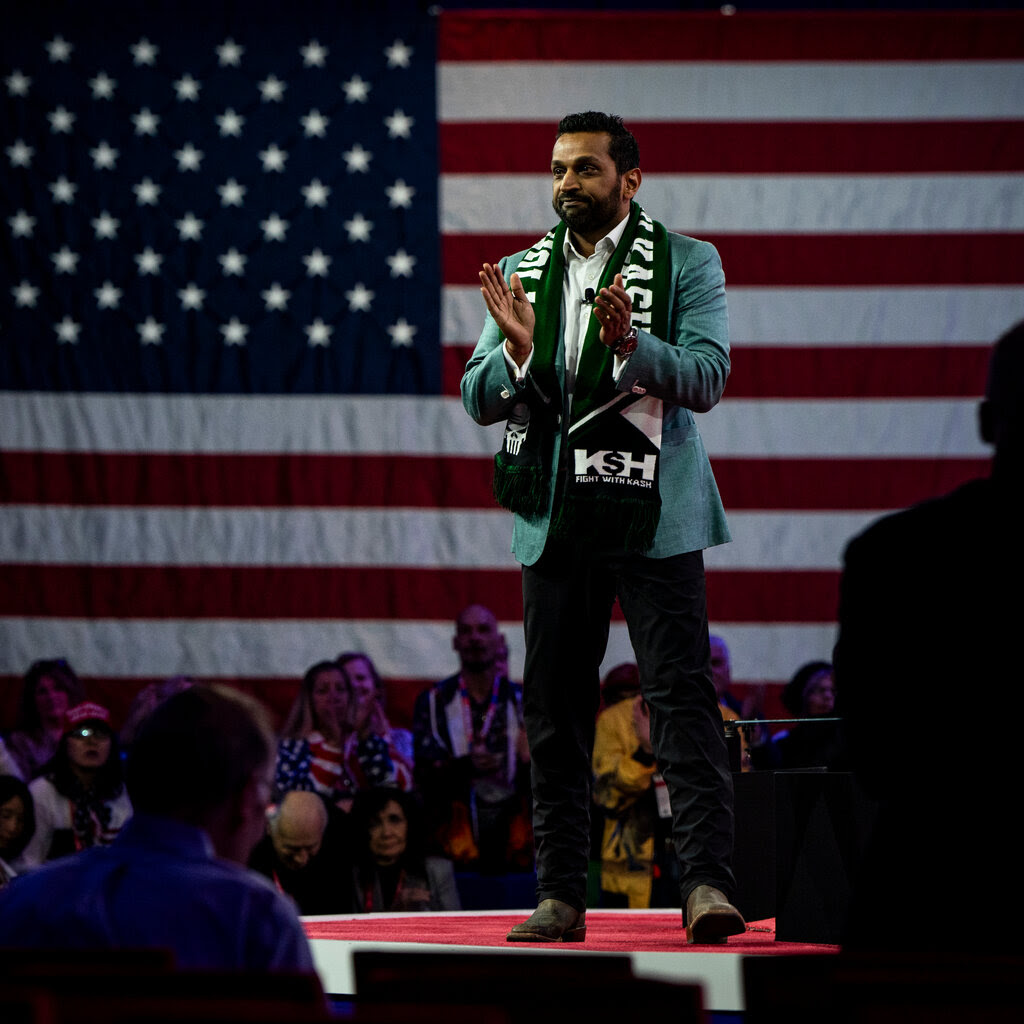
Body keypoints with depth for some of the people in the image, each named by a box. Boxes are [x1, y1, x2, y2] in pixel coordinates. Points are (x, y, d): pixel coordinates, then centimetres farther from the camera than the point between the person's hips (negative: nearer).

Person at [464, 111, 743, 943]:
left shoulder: (686, 264, 3)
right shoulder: (521, 274, 14)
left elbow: (708, 377, -9)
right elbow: (479, 399, 8)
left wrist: (631, 345, -26)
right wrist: (517, 351, -13)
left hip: (653, 516, -4)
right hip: (556, 521, 4)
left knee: (682, 695, -11)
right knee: (555, 713, 5)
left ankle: (707, 882, -15)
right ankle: (561, 896, 10)